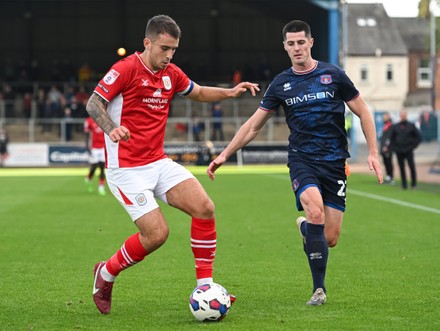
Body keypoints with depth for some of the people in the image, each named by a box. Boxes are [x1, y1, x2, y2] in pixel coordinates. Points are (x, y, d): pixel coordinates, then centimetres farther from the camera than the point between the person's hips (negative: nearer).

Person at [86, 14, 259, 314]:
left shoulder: (171, 74, 9)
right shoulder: (126, 69, -12)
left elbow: (198, 93, 27)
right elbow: (94, 103, -15)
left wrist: (230, 92, 10)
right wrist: (111, 129, -34)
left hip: (159, 163, 7)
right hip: (126, 169, -7)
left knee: (205, 208, -10)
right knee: (157, 233, -15)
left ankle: (205, 287, -1)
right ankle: (106, 274, 12)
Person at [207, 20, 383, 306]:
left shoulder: (333, 75, 0)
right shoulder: (281, 84, 5)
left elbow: (363, 113, 6)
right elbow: (254, 126, 11)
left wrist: (373, 152, -3)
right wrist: (225, 155, 4)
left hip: (334, 162, 0)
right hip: (302, 159, 0)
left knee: (330, 239, -4)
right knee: (315, 211, -29)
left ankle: (305, 227, 35)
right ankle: (319, 288, -18)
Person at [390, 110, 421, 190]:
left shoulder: (411, 126, 2)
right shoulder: (395, 127, 6)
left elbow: (419, 137, 6)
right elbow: (391, 138, 15)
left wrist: (413, 146, -1)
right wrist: (394, 147, 5)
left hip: (408, 150, -2)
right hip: (399, 152, 2)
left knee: (412, 166, -12)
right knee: (401, 168, 2)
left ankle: (413, 183, -1)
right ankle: (404, 185, 8)